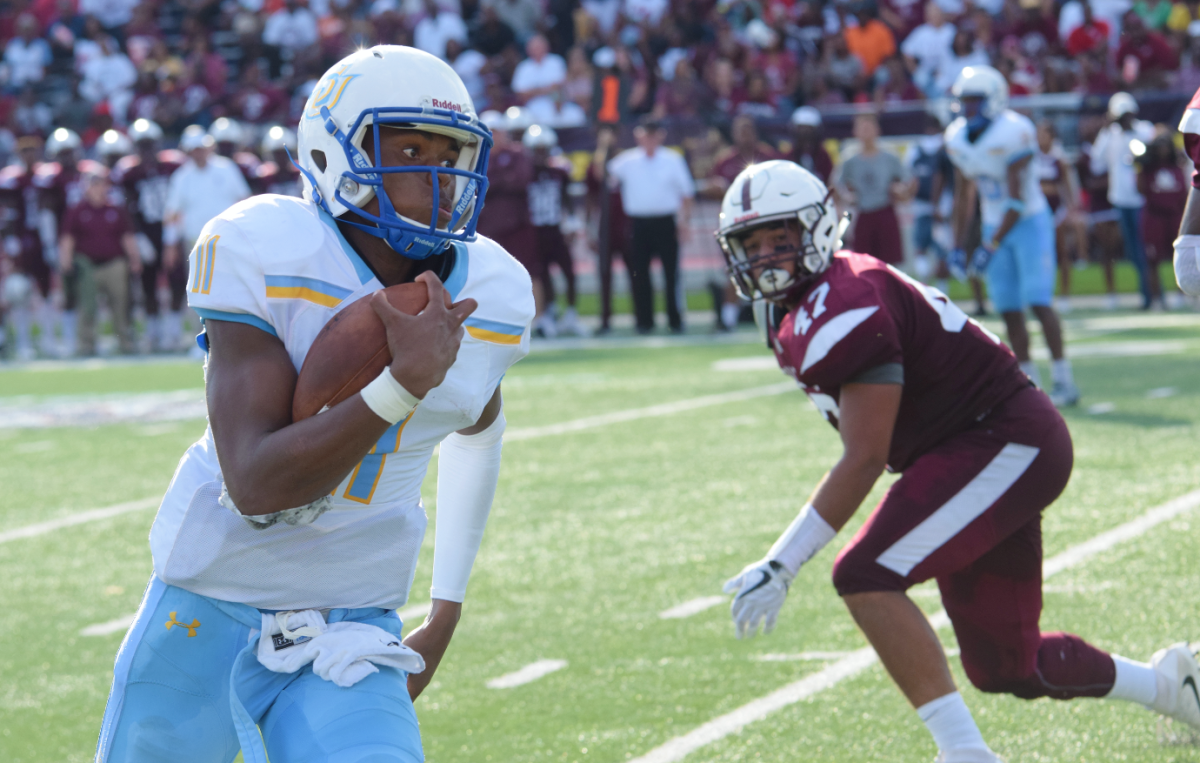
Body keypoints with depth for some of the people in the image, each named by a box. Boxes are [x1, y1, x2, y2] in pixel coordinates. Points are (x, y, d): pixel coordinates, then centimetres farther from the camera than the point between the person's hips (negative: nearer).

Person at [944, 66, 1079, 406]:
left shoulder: (1013, 133, -22)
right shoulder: (958, 138, 0)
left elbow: (1016, 199, -22)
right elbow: (963, 197, 11)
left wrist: (990, 247, -23)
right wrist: (958, 246, 9)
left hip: (1029, 221, -6)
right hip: (995, 225, 6)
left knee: (1038, 301, -13)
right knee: (1009, 310, 2)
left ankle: (1063, 379, -7)